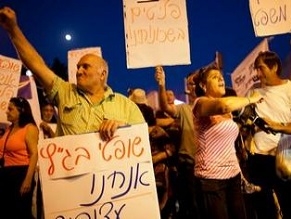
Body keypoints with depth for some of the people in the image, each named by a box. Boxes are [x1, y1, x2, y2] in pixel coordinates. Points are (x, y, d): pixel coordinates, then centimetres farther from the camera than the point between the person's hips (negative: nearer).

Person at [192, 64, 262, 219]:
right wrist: (251, 99, -17)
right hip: (211, 178, -7)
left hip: (233, 174, 7)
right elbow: (224, 104, -33)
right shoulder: (201, 103, -11)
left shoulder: (227, 112, 14)